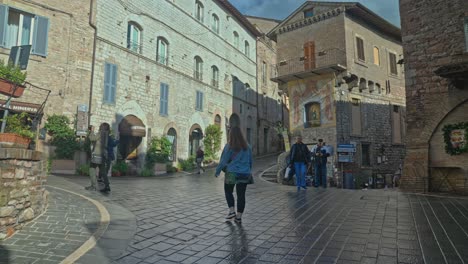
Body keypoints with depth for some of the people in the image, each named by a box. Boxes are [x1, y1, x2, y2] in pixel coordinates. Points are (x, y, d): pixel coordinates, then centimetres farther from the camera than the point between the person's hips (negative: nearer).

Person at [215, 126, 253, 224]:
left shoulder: (229, 146, -9)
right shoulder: (247, 147, 5)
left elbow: (223, 160, -7)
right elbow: (250, 161, 12)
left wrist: (217, 171, 5)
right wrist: (249, 172, 24)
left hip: (232, 173, -3)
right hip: (244, 174, 3)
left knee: (228, 191, 17)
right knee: (241, 195, 7)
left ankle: (232, 211, 7)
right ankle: (239, 216, 11)